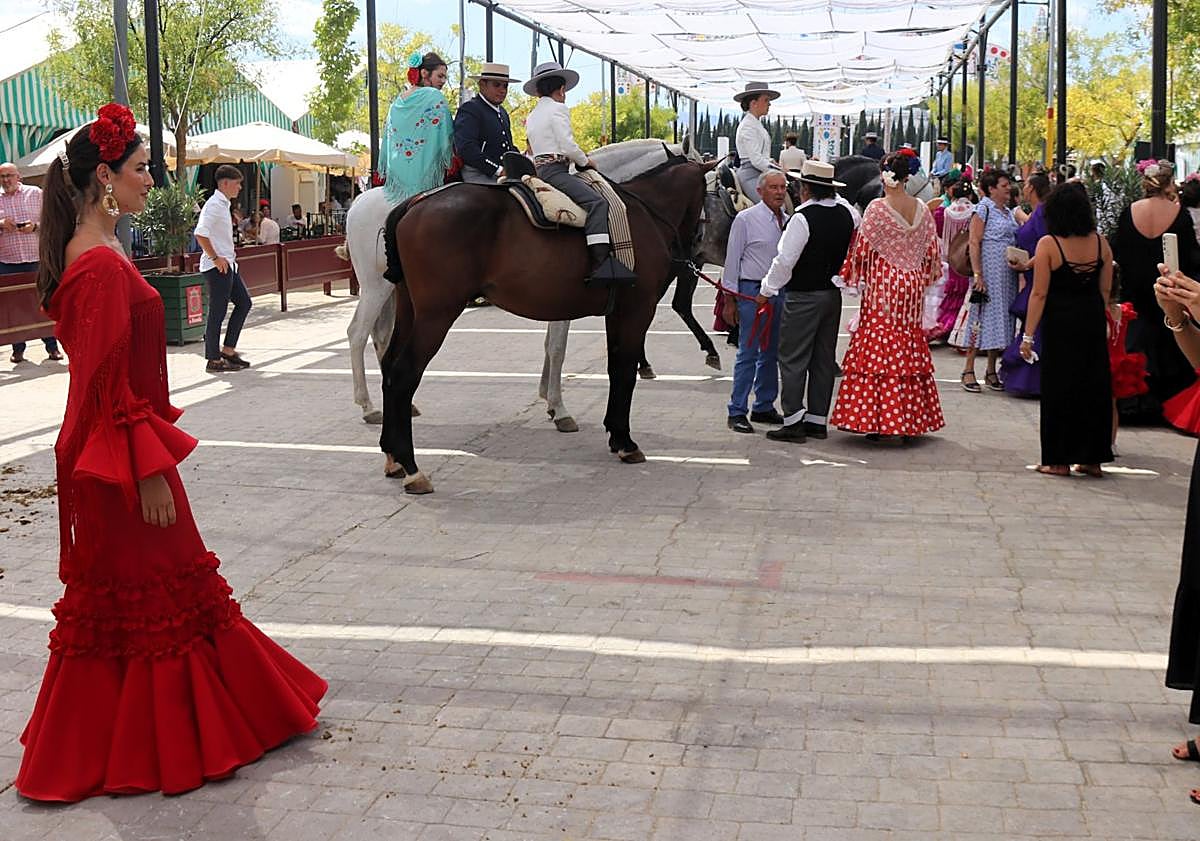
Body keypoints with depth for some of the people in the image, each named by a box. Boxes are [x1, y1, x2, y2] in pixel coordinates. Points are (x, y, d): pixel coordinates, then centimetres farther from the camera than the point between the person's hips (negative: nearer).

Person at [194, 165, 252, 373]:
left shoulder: (224, 204, 15)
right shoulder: (214, 205, -16)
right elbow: (200, 233, -26)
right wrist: (215, 258, -21)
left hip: (228, 264, 10)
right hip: (217, 267, -10)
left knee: (244, 302, 13)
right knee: (217, 312, -4)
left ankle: (228, 350, 16)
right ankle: (214, 360, 2)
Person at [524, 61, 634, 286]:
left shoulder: (532, 115, 24)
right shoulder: (558, 109, -4)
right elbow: (568, 146, -14)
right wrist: (586, 162, 3)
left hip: (538, 169, 10)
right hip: (555, 171, -10)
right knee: (595, 201, -25)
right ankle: (600, 259, -42)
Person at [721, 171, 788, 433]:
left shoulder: (787, 220, 10)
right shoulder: (745, 219, -5)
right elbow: (732, 260, -4)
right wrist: (730, 300, -7)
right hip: (752, 291, -6)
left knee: (771, 353, 12)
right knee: (748, 354, -5)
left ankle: (764, 407, 23)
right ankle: (737, 412, 1)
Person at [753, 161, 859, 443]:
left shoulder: (802, 217, -17)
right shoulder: (847, 213, 3)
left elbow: (785, 260, -17)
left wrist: (767, 290, -5)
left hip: (803, 297, -7)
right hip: (834, 294, 7)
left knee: (793, 359, -3)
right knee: (824, 359, 12)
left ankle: (794, 422, -6)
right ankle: (818, 420, 16)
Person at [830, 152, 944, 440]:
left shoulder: (877, 208, -10)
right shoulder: (922, 209, 3)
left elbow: (862, 248, -9)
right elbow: (932, 250, 8)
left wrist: (850, 276, 7)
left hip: (882, 287, -4)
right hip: (912, 287, 5)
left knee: (878, 349, -1)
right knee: (910, 350, 11)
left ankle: (876, 420, -3)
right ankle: (912, 421, 15)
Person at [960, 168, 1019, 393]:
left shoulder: (1008, 212, 16)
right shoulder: (983, 209, -7)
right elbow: (974, 243, -13)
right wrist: (978, 275, -19)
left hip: (1007, 276, 8)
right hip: (989, 273, -8)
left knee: (1001, 318, 8)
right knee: (982, 318, -7)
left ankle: (991, 372, 14)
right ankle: (968, 370, -2)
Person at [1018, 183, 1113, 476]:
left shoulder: (1048, 244, -12)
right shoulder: (1100, 242, 1)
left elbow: (1039, 294, -12)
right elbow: (1105, 290, 7)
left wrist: (1028, 334, -8)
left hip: (1060, 322, -4)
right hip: (1093, 321, 4)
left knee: (1060, 388, 5)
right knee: (1094, 386, 11)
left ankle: (1060, 460, 10)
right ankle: (1092, 458, 18)